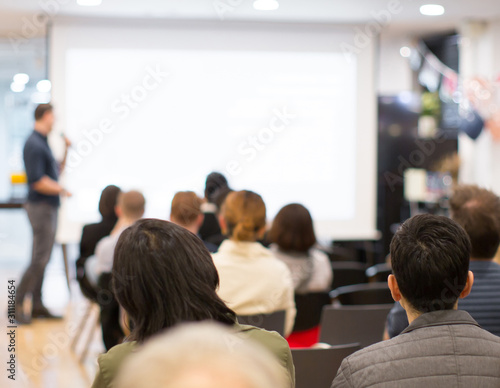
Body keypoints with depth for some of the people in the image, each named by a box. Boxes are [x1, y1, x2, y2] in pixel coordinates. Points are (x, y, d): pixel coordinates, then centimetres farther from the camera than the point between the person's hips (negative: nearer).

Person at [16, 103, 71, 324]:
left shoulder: (42, 142, 14)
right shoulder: (34, 144, -17)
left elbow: (57, 171, 23)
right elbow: (38, 181, -23)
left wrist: (65, 151, 11)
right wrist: (62, 190, -11)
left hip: (48, 207, 10)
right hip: (41, 207, -10)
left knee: (42, 258, 11)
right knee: (40, 258, -9)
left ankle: (37, 305, 17)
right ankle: (18, 303, -3)